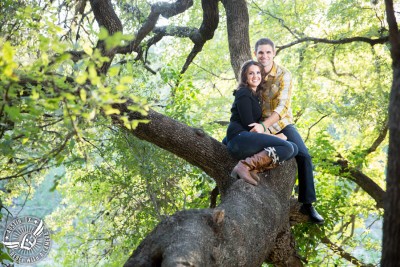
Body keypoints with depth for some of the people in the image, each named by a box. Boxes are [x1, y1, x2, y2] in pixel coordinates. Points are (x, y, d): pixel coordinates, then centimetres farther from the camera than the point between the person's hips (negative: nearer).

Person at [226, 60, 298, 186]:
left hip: (249, 138, 9)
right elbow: (249, 124, -11)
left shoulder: (255, 95, 25)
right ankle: (246, 165, -28)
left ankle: (254, 169, -18)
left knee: (294, 148, -1)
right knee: (287, 147, -22)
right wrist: (274, 136, -7)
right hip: (239, 138, -9)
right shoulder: (243, 93, -3)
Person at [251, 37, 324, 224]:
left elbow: (282, 106, -23)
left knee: (304, 156, -20)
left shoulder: (283, 75, -13)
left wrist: (264, 126, -37)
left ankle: (307, 204, -8)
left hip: (281, 123, -2)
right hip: (259, 125, 3)